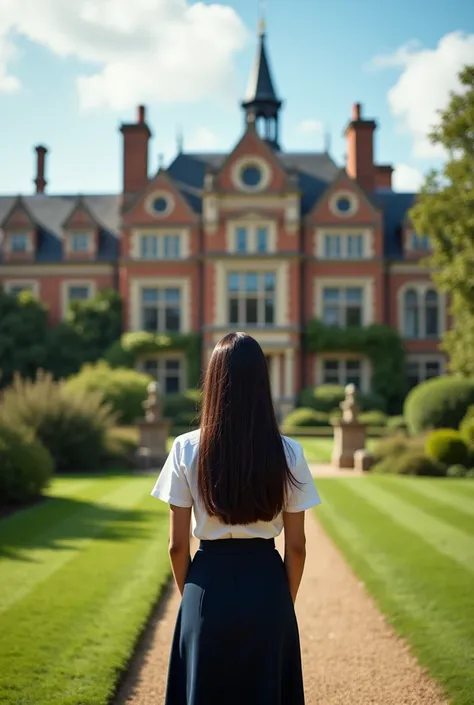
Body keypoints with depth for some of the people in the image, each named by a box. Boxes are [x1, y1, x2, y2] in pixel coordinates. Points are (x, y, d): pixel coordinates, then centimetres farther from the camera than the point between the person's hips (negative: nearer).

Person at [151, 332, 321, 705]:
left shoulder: (187, 449, -8)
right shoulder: (288, 453, -6)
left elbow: (178, 545, -3)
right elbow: (296, 547, -2)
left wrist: (191, 595, 12)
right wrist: (286, 601, 12)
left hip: (209, 585, 0)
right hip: (267, 586, 1)